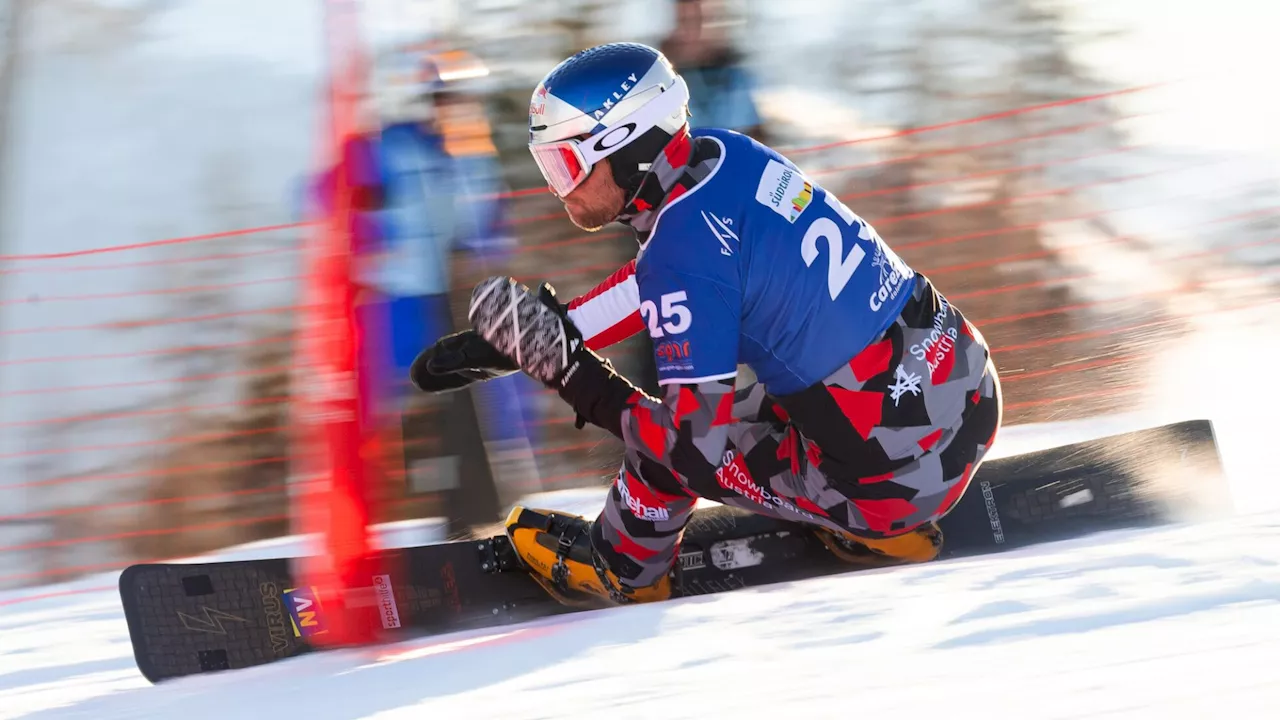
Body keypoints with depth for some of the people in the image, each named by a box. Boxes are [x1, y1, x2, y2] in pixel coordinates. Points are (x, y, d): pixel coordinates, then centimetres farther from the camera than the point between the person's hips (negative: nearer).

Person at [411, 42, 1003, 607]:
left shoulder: (684, 250, -22)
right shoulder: (725, 156, 1)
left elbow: (701, 445, -19)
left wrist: (573, 378, -11)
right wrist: (532, 339, 12)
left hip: (906, 474, -8)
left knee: (679, 443, 1)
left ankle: (617, 569, 29)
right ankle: (883, 532, 27)